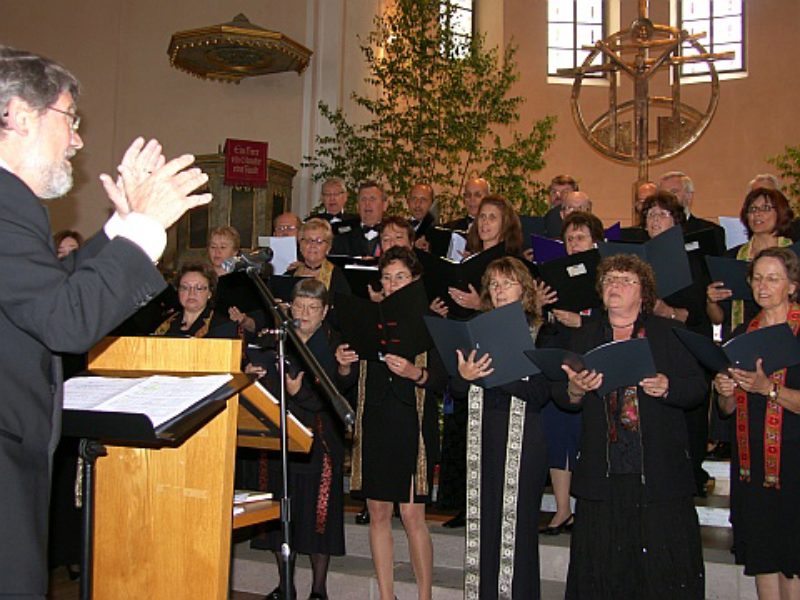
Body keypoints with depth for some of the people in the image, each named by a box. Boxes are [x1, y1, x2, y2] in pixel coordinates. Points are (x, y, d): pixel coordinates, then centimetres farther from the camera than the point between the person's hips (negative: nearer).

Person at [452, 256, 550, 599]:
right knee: (481, 523, 7)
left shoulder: (539, 333, -1)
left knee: (517, 525, -1)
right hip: (483, 436, 4)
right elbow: (457, 389, 7)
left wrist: (497, 374, -20)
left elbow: (539, 394, -11)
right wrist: (464, 375, -14)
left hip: (522, 438, -4)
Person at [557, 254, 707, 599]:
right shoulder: (584, 337, 14)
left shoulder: (669, 333, 7)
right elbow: (560, 394, 8)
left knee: (663, 563, 0)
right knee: (602, 565, 5)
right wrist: (576, 389, -14)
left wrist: (667, 387, -19)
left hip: (658, 470, -2)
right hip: (601, 472, 2)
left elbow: (697, 387, 1)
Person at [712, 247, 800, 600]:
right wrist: (724, 391, -6)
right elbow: (728, 409, 14)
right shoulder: (742, 335, 11)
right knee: (762, 558, 10)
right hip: (751, 461, 5)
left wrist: (768, 388, -23)